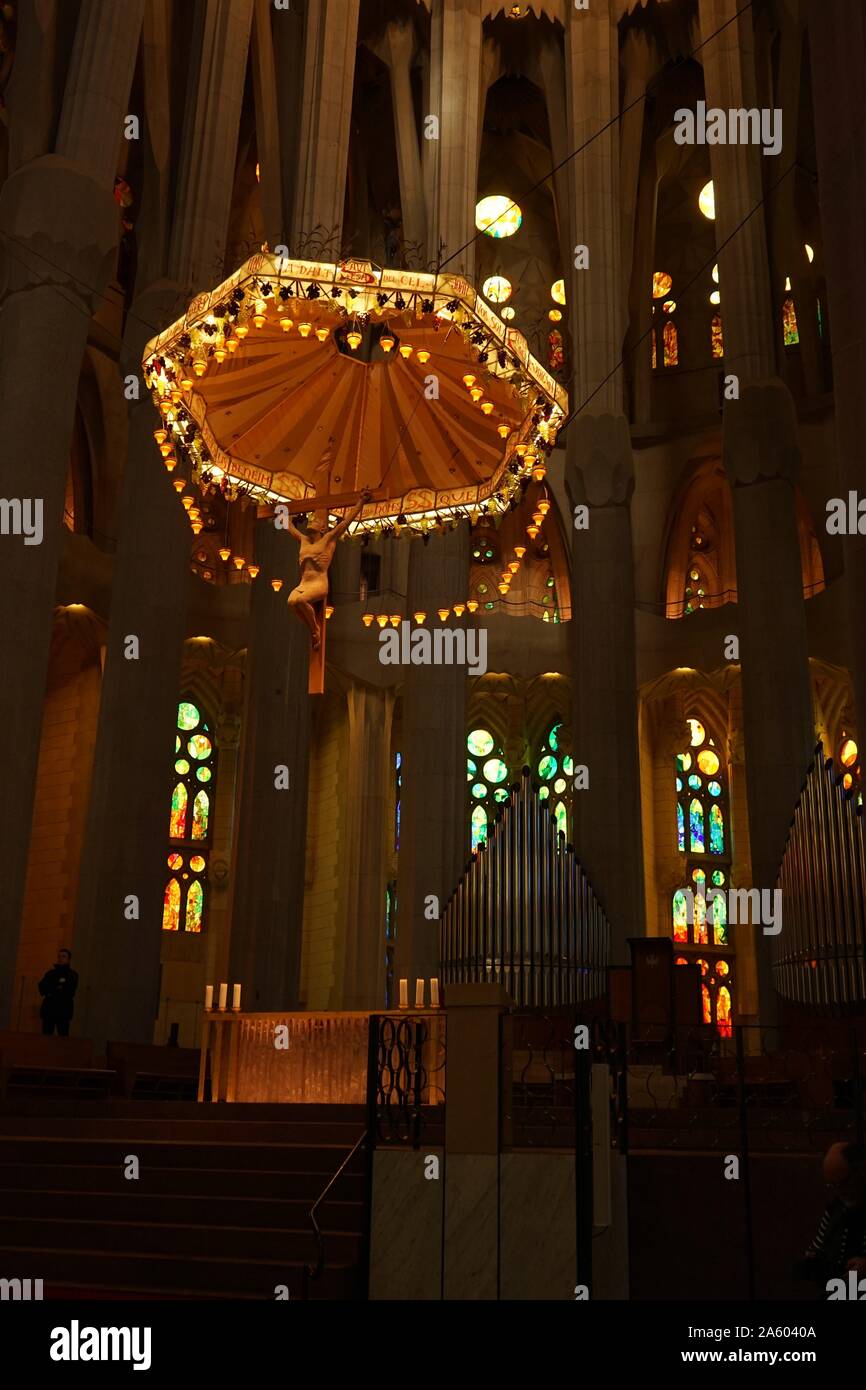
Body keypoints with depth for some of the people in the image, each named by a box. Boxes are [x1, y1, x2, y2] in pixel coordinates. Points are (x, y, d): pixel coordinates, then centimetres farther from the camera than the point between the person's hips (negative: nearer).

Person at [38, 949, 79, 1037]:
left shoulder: (72, 974, 8)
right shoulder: (50, 973, 18)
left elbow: (69, 991, -4)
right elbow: (42, 988, 6)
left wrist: (51, 991, -1)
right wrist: (58, 988, -6)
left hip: (63, 1010, -3)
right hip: (49, 1009, 3)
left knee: (63, 1037, -9)